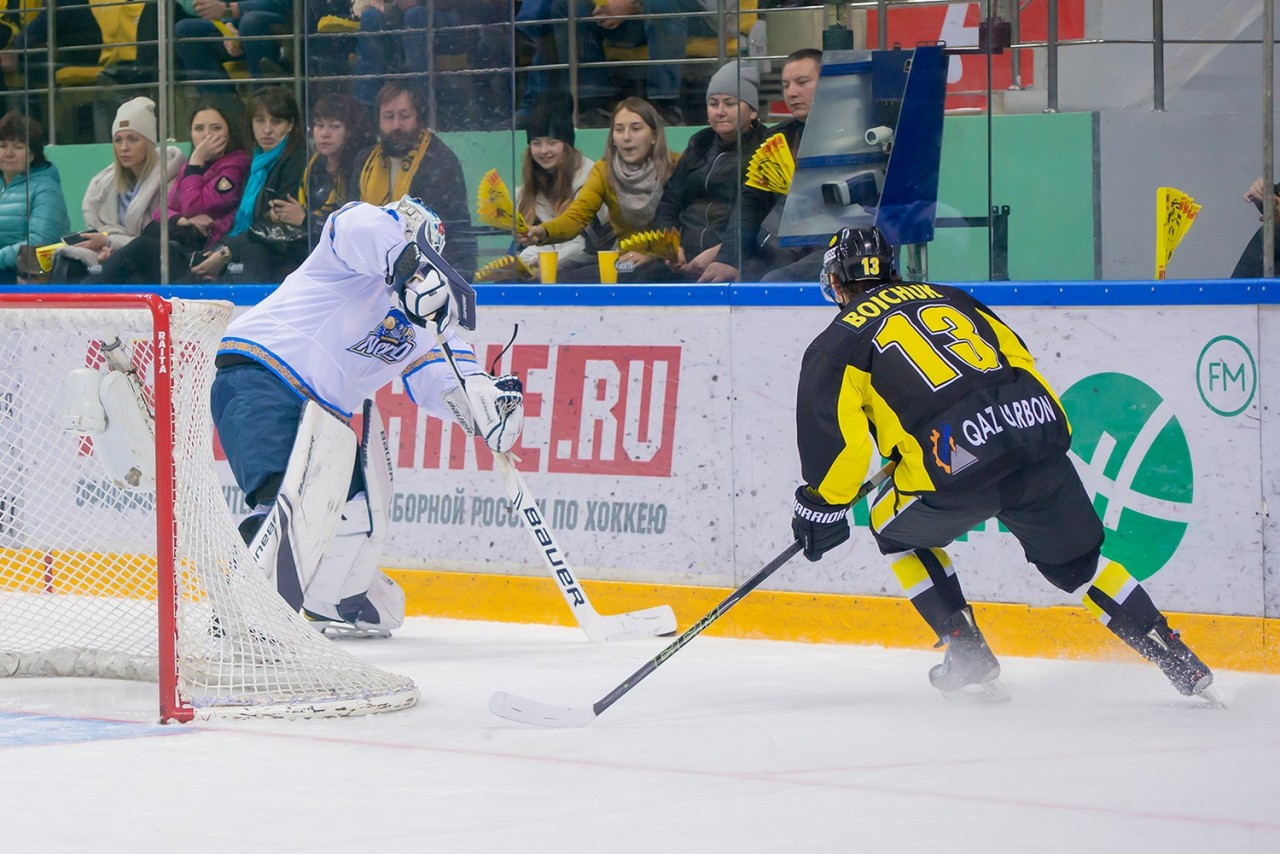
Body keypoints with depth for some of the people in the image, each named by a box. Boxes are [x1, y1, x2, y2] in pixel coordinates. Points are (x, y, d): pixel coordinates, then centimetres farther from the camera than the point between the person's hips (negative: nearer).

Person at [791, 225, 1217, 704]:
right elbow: (1015, 355, 26)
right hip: (1039, 427, 5)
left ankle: (966, 652, 19)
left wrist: (823, 507, 16)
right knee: (1075, 560, 23)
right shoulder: (948, 298, 29)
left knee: (896, 528, 26)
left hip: (956, 457, -5)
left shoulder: (837, 342, 14)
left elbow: (834, 434, 4)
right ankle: (1178, 662, 16)